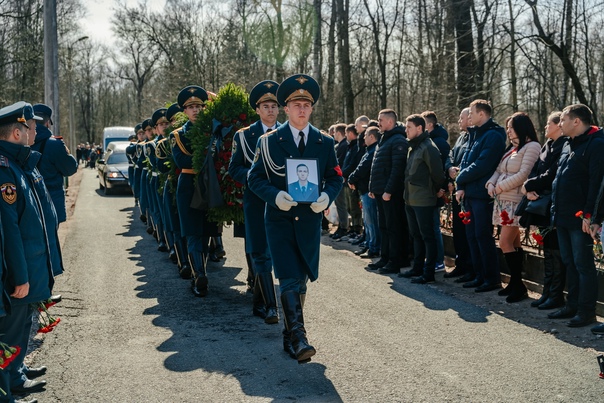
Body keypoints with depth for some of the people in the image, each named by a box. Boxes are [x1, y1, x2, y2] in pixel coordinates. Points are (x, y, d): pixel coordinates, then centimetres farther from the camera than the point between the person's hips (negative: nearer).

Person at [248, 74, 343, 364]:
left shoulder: (325, 143, 6)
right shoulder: (269, 142, 0)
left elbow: (335, 178, 10)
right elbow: (255, 178, 0)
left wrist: (327, 196, -12)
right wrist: (275, 195, -18)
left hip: (310, 219, 3)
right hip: (279, 218, -3)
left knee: (301, 279, 11)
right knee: (290, 280, -10)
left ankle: (291, 328, 28)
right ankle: (297, 338, -10)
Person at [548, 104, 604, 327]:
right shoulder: (569, 145, 17)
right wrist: (556, 211, 17)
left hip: (580, 219, -9)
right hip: (563, 217, 9)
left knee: (583, 265, -2)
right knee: (570, 263, 15)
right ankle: (572, 306, 24)